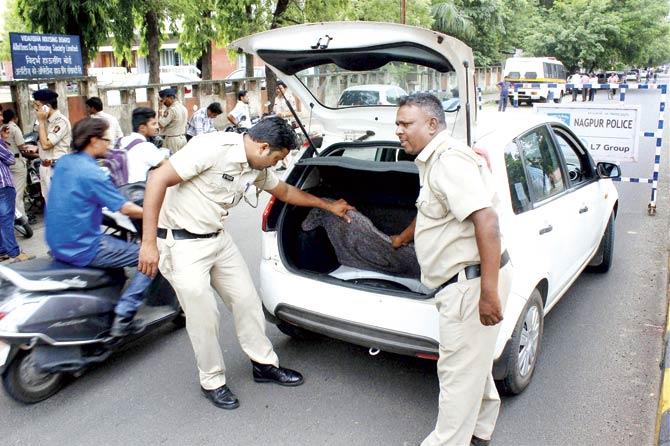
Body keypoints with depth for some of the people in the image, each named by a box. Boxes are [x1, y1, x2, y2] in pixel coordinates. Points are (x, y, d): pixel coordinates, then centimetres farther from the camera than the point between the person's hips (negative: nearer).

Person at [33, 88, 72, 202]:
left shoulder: (61, 121, -17)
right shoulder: (47, 120, 10)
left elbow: (46, 144, -21)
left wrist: (41, 121, -14)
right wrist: (35, 148, 5)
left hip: (56, 168, -9)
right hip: (45, 167, 9)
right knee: (49, 201, 15)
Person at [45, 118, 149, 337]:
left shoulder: (63, 163, 7)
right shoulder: (91, 173, -19)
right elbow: (126, 209, -16)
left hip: (57, 243, 9)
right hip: (82, 249, -9)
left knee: (115, 241, 34)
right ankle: (123, 316, -11)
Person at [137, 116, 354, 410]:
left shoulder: (257, 170, 2)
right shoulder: (213, 148, -24)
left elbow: (285, 191, 21)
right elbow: (158, 180, -24)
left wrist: (328, 205, 27)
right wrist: (148, 242, -25)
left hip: (218, 239, 8)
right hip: (182, 243, -8)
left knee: (246, 299, 12)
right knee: (203, 317, -1)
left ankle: (264, 364, 30)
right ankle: (212, 382, 22)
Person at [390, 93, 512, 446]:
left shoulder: (449, 160, -18)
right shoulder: (434, 160, 14)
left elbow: (486, 220, -29)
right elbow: (430, 213, 33)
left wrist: (489, 292, -31)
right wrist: (402, 239, 50)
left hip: (471, 281, -11)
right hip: (465, 281, 11)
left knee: (457, 371, 2)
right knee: (472, 362, 24)